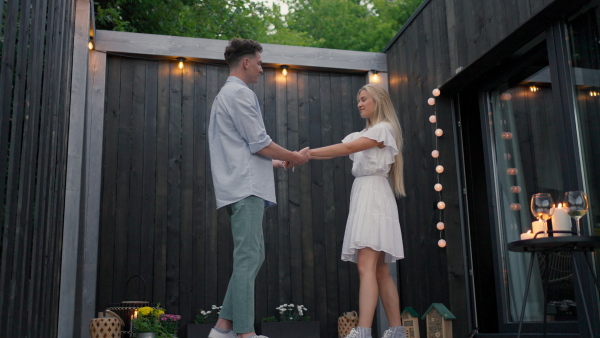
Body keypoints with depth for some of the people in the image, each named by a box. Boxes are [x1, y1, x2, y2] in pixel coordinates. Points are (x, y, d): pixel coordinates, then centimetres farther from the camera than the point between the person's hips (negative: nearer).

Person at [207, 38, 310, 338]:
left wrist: (272, 162, 27)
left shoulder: (225, 95, 25)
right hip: (246, 188, -10)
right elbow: (259, 143, -12)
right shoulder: (240, 93, -7)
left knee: (253, 255, 11)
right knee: (248, 258, -10)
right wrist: (295, 157, 1)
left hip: (240, 187, 10)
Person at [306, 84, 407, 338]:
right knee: (379, 270, 5)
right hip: (361, 196, 9)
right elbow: (337, 152, 13)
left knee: (365, 266, -20)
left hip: (375, 196, -9)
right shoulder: (362, 135, 26)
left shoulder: (384, 129, -1)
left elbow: (347, 148, -12)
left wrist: (308, 152, -14)